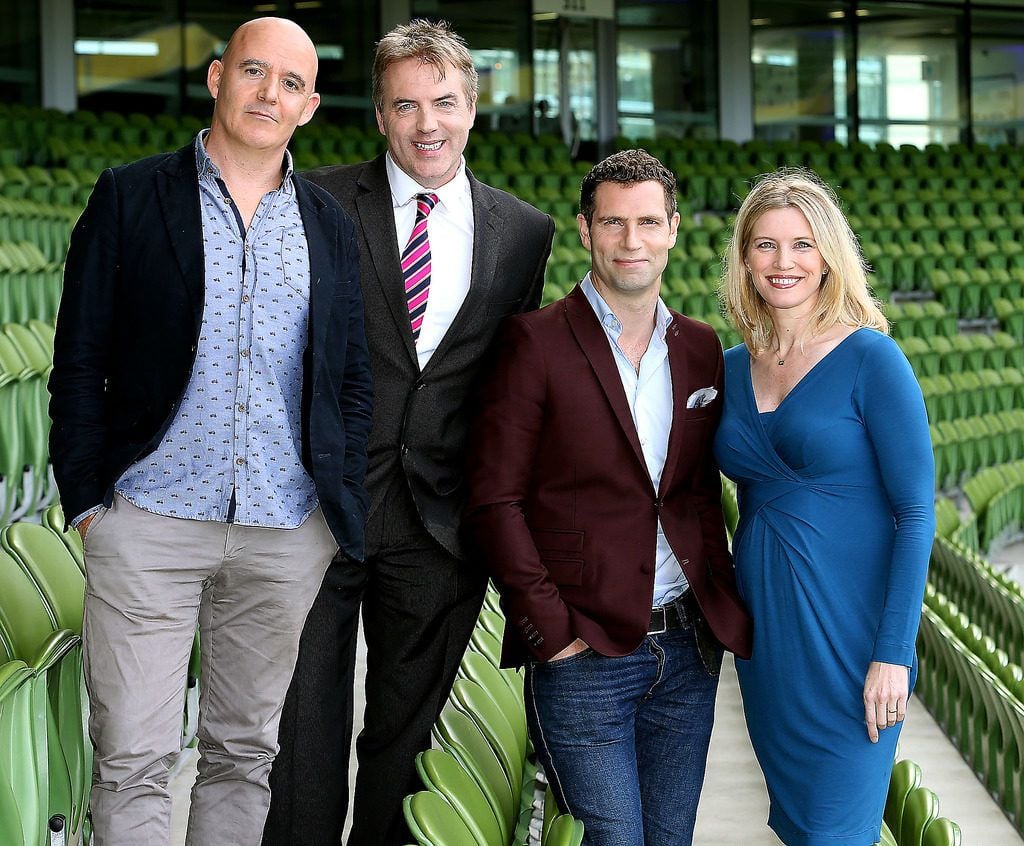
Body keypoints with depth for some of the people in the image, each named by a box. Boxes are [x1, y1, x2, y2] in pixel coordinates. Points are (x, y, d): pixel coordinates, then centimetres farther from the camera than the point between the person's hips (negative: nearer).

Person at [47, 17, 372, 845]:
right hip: (150, 523, -3)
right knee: (133, 757, -4)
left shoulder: (331, 226, 10)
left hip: (287, 535, 3)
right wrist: (86, 496, -5)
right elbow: (80, 359, 1)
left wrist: (345, 514, 5)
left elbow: (354, 381, 13)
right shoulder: (130, 197, 1)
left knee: (246, 750, 11)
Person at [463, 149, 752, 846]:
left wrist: (722, 601, 4)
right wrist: (552, 631, -12)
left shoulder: (701, 348, 11)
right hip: (585, 655, -5)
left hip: (689, 652, 5)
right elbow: (495, 502, -8)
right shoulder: (536, 343, -6)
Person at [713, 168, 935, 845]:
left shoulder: (870, 357, -10)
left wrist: (894, 652, -16)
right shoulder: (732, 368, 8)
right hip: (763, 626, 6)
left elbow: (916, 512, -12)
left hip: (847, 629, -6)